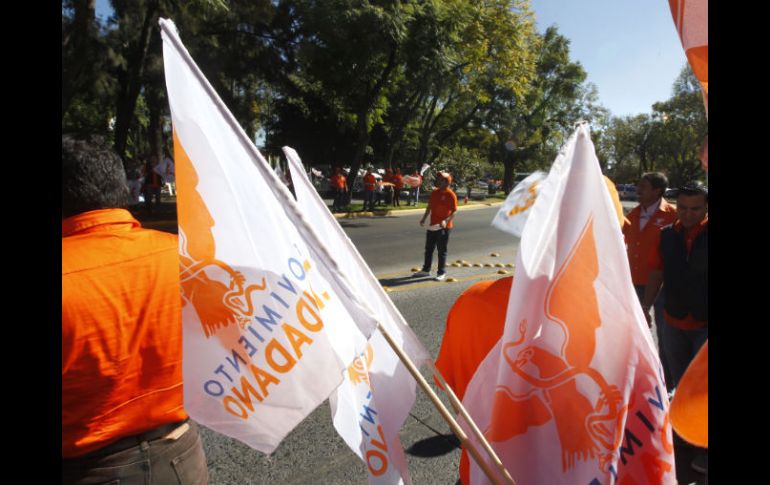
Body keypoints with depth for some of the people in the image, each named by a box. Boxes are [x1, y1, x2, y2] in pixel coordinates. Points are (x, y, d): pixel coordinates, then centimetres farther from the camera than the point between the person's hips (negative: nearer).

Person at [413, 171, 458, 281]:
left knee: (442, 250, 1)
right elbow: (429, 206, 17)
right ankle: (426, 270, 26)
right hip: (433, 225, 7)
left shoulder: (450, 195, -13)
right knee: (428, 248, 14)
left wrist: (446, 221, -29)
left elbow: (454, 211, -16)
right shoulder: (434, 192, 8)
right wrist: (424, 218, 8)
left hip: (444, 227, -7)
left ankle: (441, 273, 11)